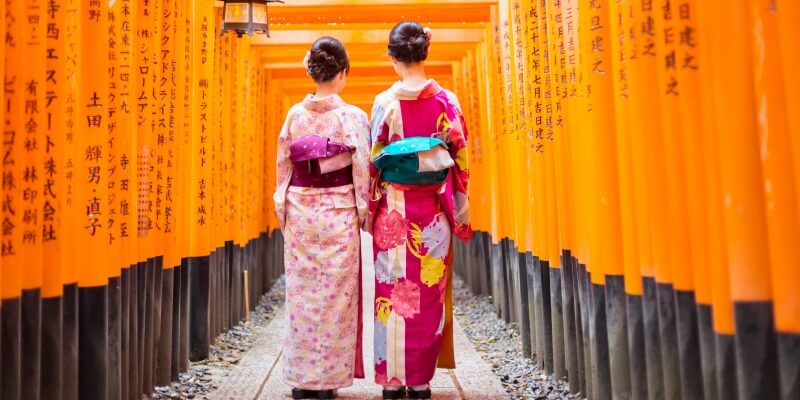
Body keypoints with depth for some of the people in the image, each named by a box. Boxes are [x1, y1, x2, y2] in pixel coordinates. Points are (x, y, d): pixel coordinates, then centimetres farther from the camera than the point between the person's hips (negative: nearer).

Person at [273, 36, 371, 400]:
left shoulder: (294, 114, 2)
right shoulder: (353, 117, -7)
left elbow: (283, 167, 5)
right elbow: (361, 170, -7)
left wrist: (283, 212, 14)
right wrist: (364, 213, 4)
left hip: (299, 213, 3)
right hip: (338, 214, -3)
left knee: (301, 294, 10)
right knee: (334, 296, 5)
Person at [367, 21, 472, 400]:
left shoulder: (385, 102, -4)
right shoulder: (447, 100, -1)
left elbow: (373, 162, -2)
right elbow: (460, 160, 0)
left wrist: (369, 208, 7)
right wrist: (460, 213, 7)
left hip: (393, 210, -1)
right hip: (433, 211, 1)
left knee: (394, 290, 7)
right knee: (429, 292, 7)